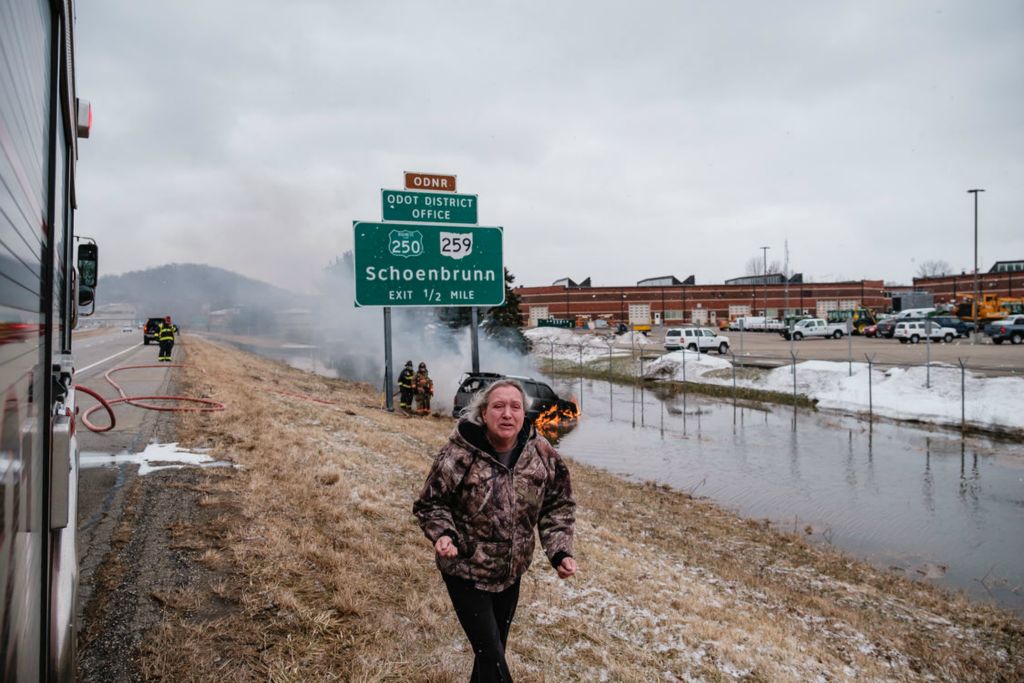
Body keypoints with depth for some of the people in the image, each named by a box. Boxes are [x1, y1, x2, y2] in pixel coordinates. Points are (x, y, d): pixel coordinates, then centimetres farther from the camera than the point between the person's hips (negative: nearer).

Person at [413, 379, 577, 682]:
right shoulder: (458, 455, -23)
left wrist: (560, 552, -12)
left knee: (495, 646, 22)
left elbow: (558, 505, 0)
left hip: (512, 572, 5)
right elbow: (430, 504, -10)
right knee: (491, 656, -4)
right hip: (466, 572, -4)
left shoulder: (542, 454, -11)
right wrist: (443, 535, -29)